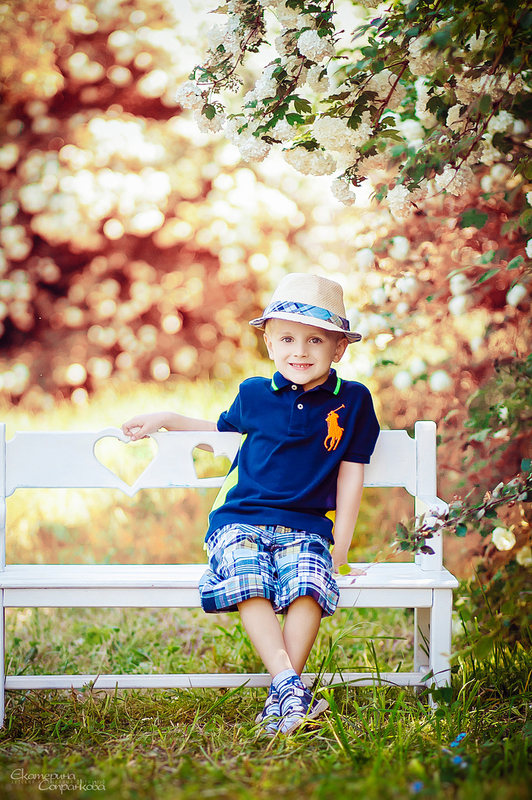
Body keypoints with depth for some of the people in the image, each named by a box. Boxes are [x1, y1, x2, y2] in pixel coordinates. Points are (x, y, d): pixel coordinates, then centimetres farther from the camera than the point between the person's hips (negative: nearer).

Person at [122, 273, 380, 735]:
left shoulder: (352, 401, 6)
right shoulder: (255, 395, 10)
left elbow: (351, 475, 8)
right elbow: (223, 430, 32)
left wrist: (340, 549, 3)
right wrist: (166, 419, 21)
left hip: (305, 527, -1)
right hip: (240, 521, 1)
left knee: (308, 585, -32)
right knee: (249, 584, -31)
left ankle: (281, 697, -30)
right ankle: (291, 687, -37)